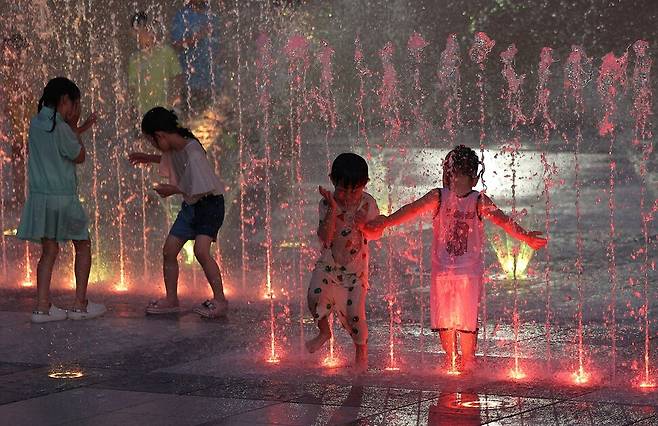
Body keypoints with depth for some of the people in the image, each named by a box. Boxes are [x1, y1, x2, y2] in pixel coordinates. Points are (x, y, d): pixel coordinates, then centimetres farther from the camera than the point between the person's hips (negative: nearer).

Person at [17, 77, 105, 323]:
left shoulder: (36, 124, 7)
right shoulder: (60, 128, -16)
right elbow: (80, 157, -4)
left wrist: (81, 128, 27)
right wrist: (73, 125, 0)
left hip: (39, 197, 7)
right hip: (62, 197, -7)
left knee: (49, 251, 10)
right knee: (82, 246, 9)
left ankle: (43, 307, 3)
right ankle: (81, 305, 9)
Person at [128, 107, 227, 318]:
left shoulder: (192, 153, -26)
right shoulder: (174, 148, 1)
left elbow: (202, 189, -27)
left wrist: (173, 190, -16)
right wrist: (149, 158, 20)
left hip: (209, 204, -9)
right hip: (190, 206, 9)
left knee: (201, 250, -24)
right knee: (169, 250, 5)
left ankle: (220, 299, -16)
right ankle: (171, 300, 17)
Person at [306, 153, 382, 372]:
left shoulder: (367, 203, -8)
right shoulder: (327, 203, -9)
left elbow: (377, 233, -2)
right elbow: (325, 238, -18)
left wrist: (363, 227, -24)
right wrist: (333, 208, -27)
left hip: (356, 267, -1)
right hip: (329, 263, 1)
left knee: (354, 312, -7)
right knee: (315, 295, -24)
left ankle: (361, 349, 21)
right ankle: (324, 331, 7)